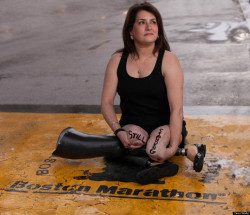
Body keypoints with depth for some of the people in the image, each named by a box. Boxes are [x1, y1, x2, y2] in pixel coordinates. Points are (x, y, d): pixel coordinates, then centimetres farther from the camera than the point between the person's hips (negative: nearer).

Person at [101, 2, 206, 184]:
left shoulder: (168, 60, -10)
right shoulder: (118, 60, 1)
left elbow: (176, 109, -18)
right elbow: (106, 102, -2)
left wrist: (173, 147, -27)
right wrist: (119, 131, -19)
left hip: (165, 125, -3)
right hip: (132, 126, 3)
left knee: (156, 151, -34)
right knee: (136, 136, -32)